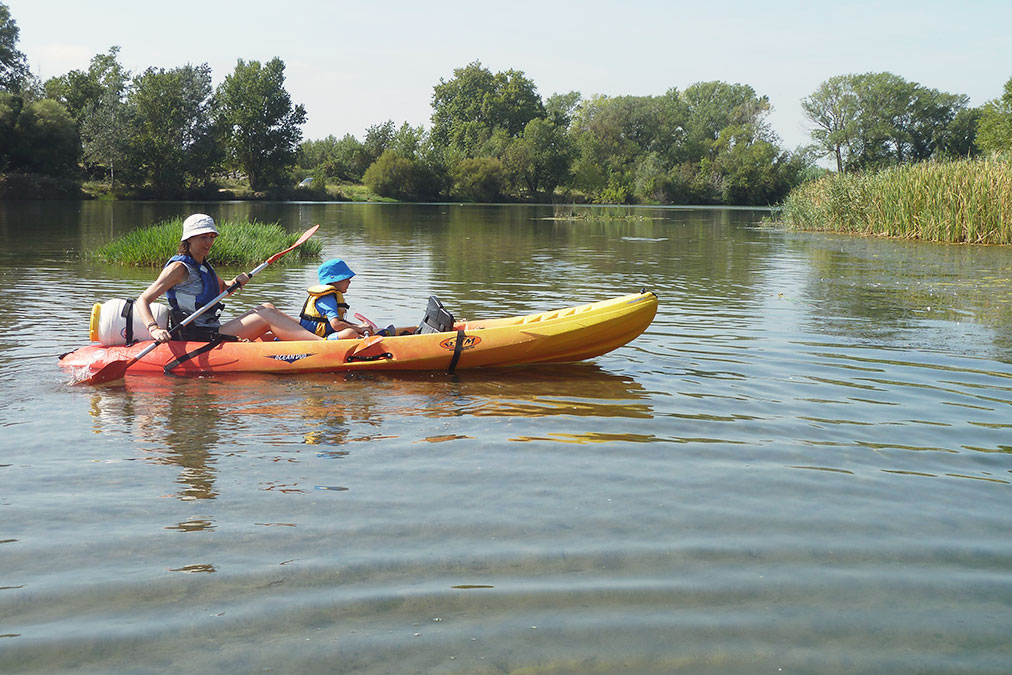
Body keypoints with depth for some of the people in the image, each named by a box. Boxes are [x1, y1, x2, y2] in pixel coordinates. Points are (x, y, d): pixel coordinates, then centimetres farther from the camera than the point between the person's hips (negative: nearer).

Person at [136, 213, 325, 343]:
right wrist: (154, 329, -34)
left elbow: (222, 289, 35)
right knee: (268, 316, -14)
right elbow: (142, 301, -16)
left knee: (267, 307, 5)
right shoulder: (180, 267, -11)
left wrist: (235, 283, 10)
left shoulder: (204, 266, 16)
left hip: (213, 333, 9)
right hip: (198, 340, -9)